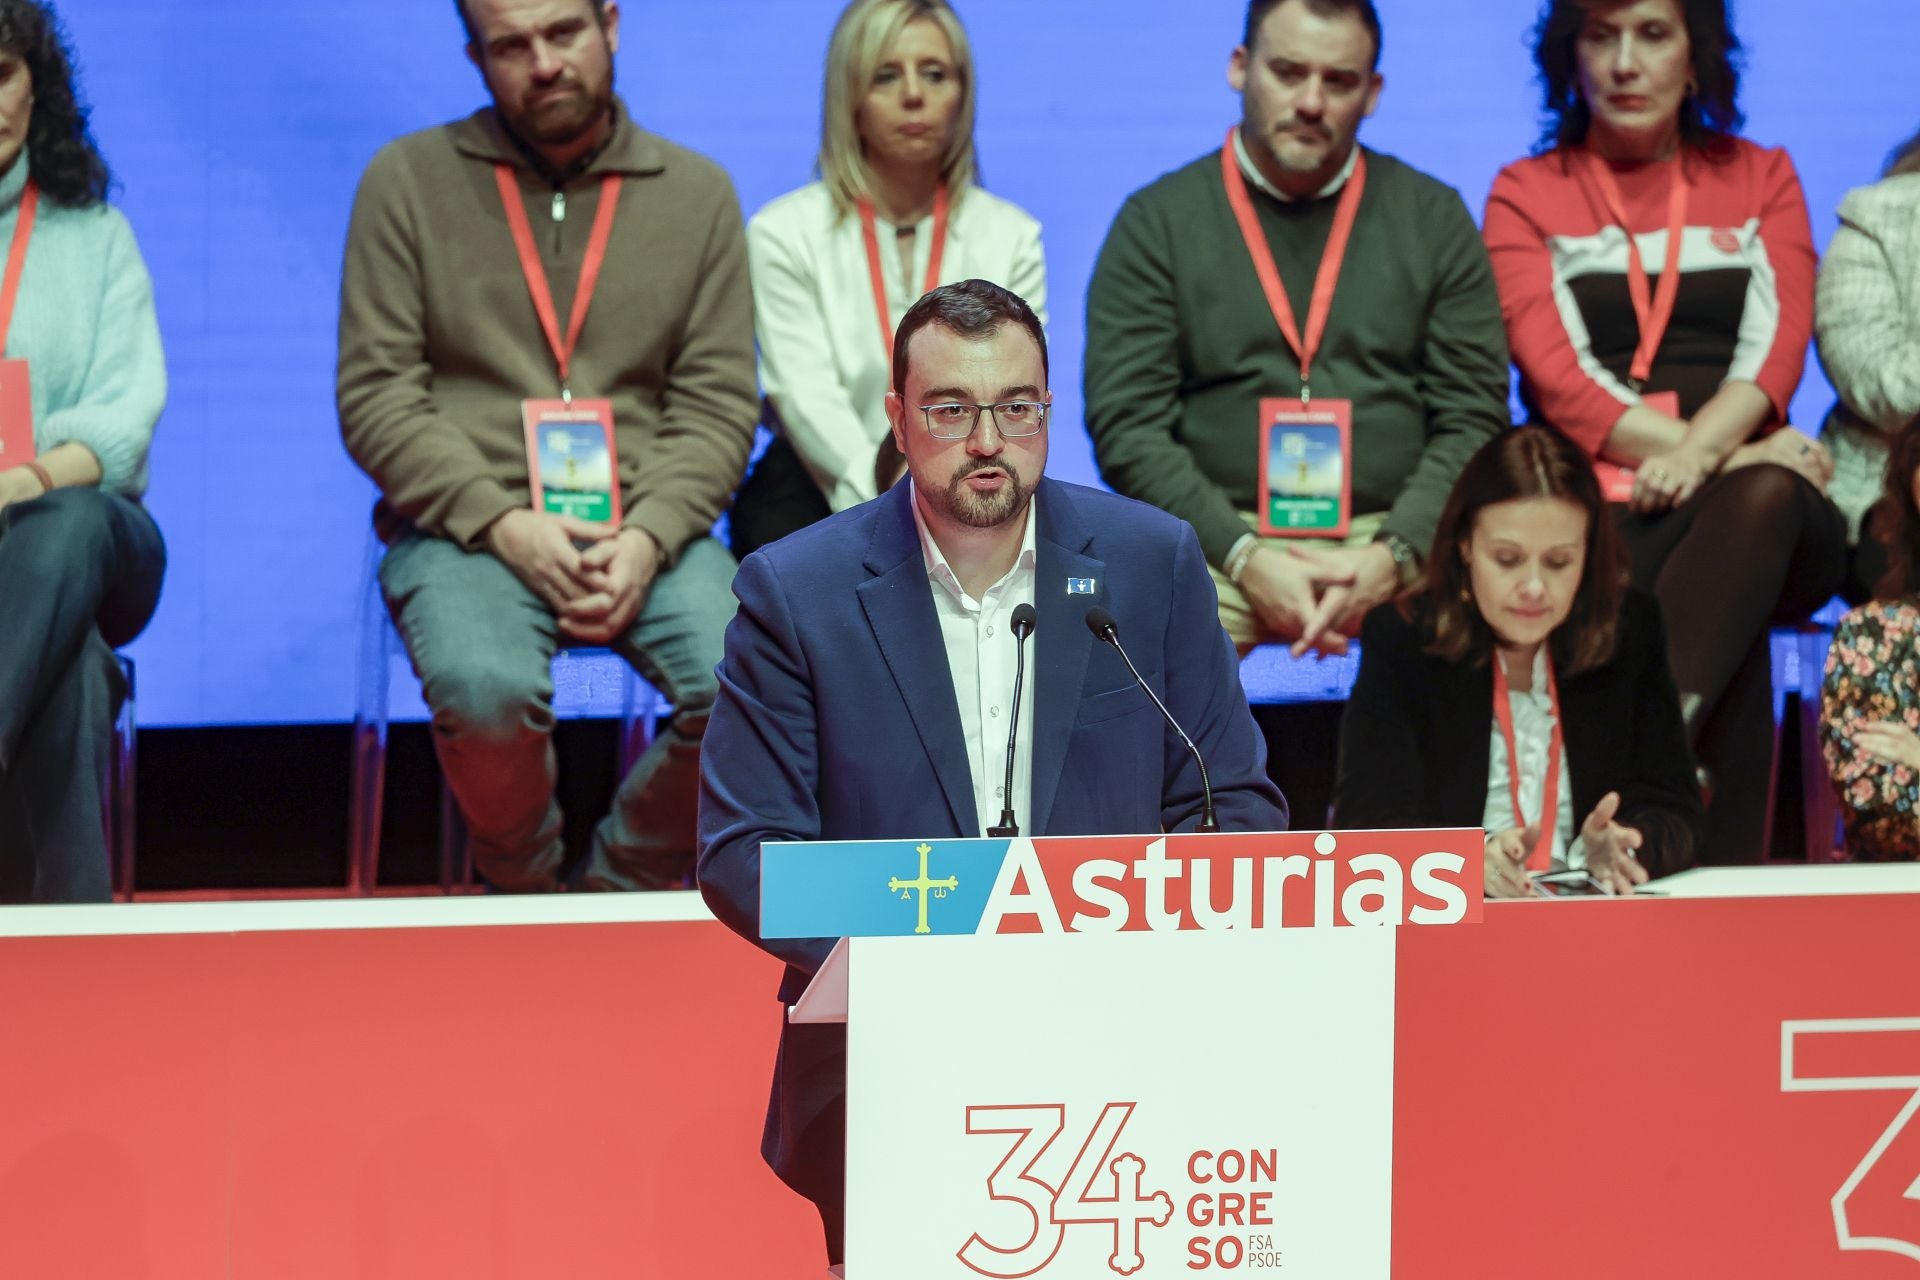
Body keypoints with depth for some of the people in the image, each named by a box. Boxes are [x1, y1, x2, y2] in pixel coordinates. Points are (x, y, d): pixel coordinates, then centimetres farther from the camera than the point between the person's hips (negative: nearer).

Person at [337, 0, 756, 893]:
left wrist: (647, 537, -12)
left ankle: (619, 889, -1)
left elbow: (719, 403, 7)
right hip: (463, 527, -2)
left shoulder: (697, 192, 13)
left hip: (645, 531, 2)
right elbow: (374, 395, 1)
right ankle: (523, 894, -3)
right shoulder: (408, 181, 7)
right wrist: (504, 524, -14)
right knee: (487, 688, -35)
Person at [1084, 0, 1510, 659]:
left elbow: (1473, 419, 6)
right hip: (1218, 539, -1)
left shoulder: (1434, 218, 11)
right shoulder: (1156, 223, 7)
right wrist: (1243, 556, -14)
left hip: (1393, 536, 1)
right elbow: (1126, 426, 0)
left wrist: (1394, 556, -11)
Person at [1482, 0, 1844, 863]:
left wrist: (1704, 451, -19)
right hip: (1600, 512, -2)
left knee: (1765, 498, -38)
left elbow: (1777, 348, 4)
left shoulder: (1761, 181, 21)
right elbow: (1556, 375, 0)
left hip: (1740, 493, 2)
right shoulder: (1527, 194, 14)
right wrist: (1705, 451, -13)